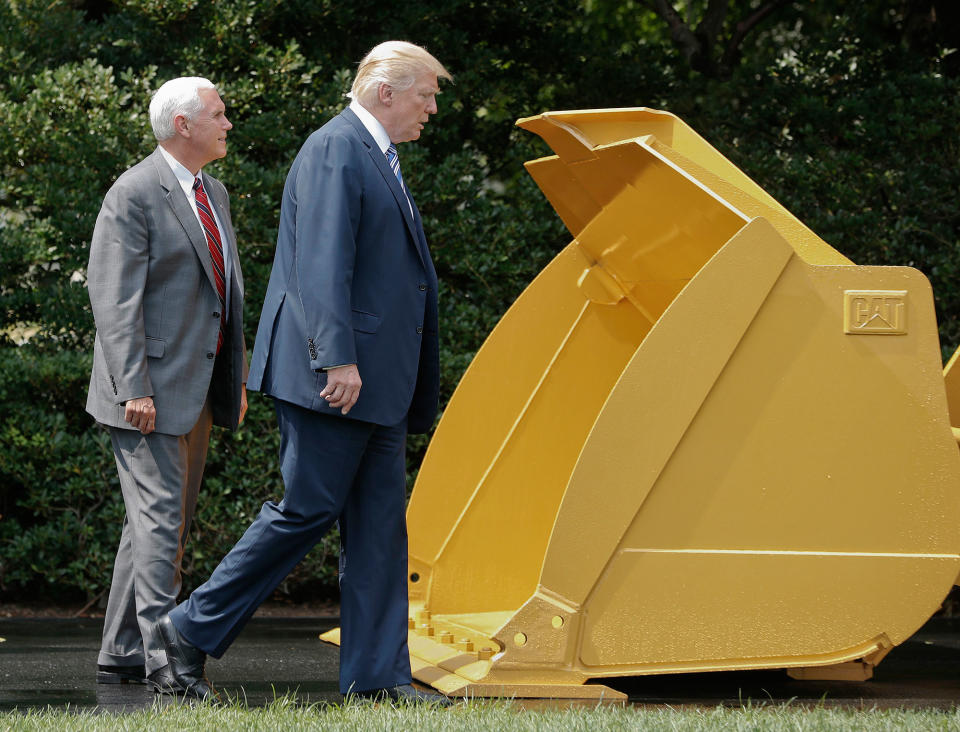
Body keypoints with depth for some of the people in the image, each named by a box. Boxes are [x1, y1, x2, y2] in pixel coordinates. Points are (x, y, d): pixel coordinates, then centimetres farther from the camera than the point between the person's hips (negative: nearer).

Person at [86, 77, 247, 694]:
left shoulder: (214, 193, 16)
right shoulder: (135, 196, -11)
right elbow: (115, 300, -16)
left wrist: (237, 378, 18)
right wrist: (134, 389, -22)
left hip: (200, 389, 9)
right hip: (152, 391, -9)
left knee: (163, 524, 10)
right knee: (159, 520, -11)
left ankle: (122, 656, 16)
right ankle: (165, 660, -13)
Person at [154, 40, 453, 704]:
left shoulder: (379, 159, 19)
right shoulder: (335, 151, -12)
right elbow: (323, 263, -21)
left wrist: (407, 387, 22)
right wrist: (338, 359, -27)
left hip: (377, 380, 10)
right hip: (334, 376, -10)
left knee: (380, 521, 6)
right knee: (307, 509, -6)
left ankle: (378, 675, 6)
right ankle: (193, 629, 4)